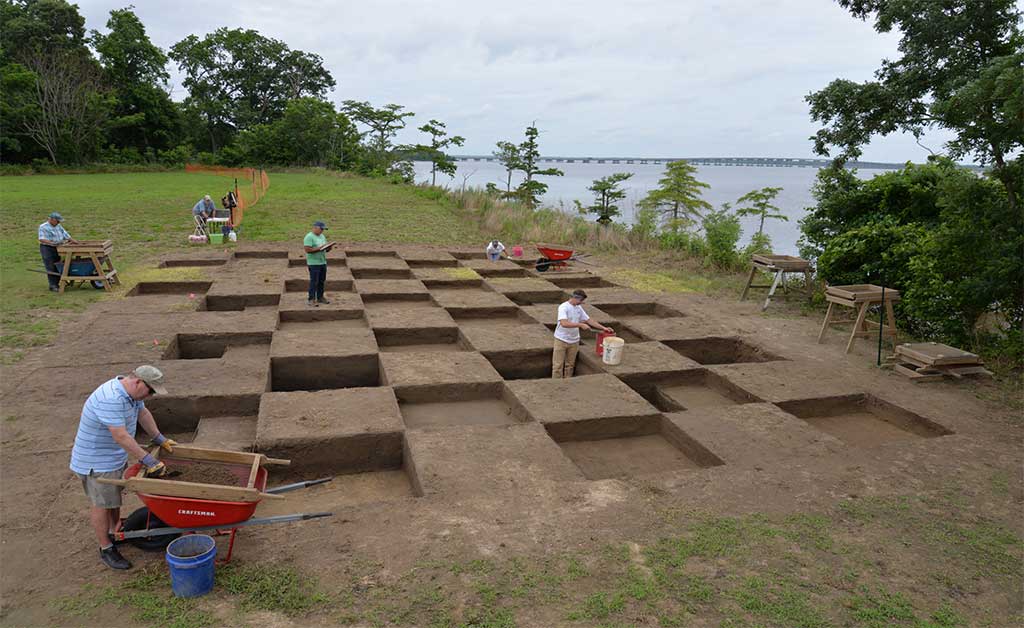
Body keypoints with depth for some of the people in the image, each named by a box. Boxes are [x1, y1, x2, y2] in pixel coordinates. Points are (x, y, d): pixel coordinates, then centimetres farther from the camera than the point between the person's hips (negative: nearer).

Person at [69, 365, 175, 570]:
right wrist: (148, 461, -31)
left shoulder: (131, 391, -4)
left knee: (114, 495, 21)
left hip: (116, 455, 9)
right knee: (102, 503, 3)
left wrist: (160, 439, 14)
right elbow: (121, 436, -35)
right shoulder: (110, 399, -34)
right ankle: (106, 549, 16)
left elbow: (143, 413, 13)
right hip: (97, 461, -9)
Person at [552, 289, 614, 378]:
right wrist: (581, 325, -32)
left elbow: (589, 320, 10)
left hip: (574, 341, 7)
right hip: (561, 340, -6)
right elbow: (564, 323, -32)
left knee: (570, 364, 13)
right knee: (558, 365, 0)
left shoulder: (579, 308, 5)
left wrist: (603, 328, 2)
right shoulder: (563, 307, -18)